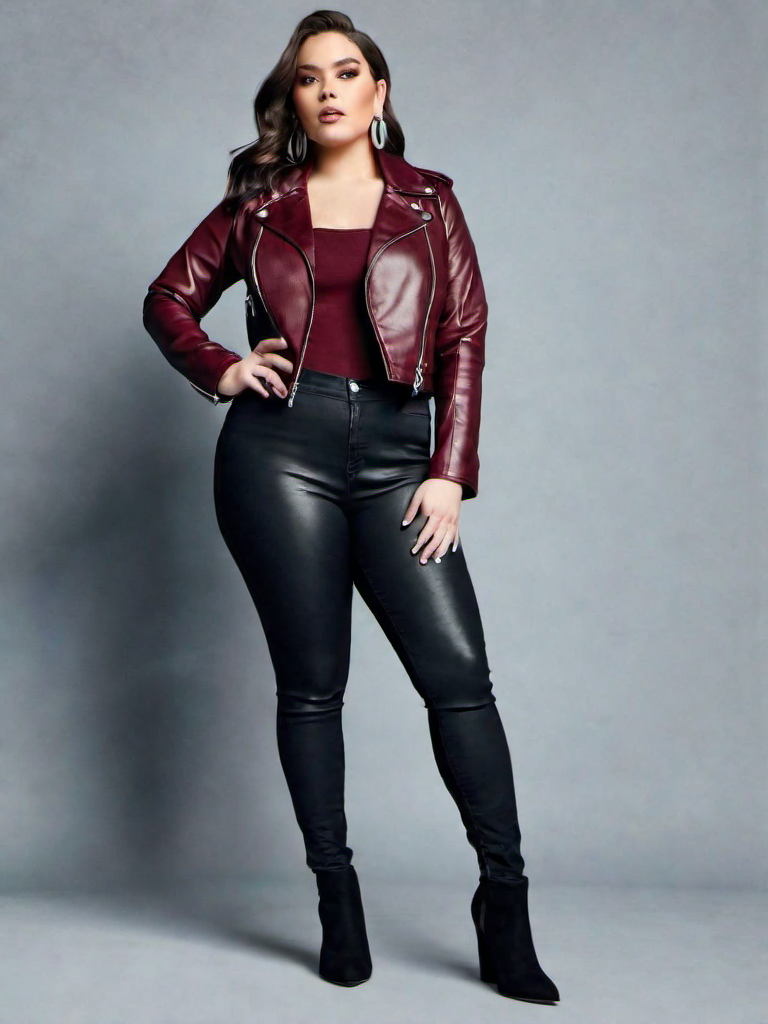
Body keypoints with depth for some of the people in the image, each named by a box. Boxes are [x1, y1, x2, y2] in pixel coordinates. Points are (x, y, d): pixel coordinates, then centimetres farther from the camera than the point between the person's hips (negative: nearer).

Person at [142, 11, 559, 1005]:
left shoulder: (428, 202, 13)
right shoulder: (260, 203, 13)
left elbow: (465, 336, 7)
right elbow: (168, 298, 19)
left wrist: (449, 471, -2)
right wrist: (220, 370, -1)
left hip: (394, 452, 0)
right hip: (281, 446, 0)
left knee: (458, 669, -8)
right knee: (311, 682, 2)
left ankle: (504, 904, 0)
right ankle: (337, 898, 13)